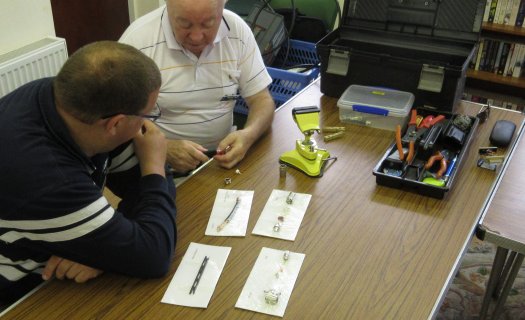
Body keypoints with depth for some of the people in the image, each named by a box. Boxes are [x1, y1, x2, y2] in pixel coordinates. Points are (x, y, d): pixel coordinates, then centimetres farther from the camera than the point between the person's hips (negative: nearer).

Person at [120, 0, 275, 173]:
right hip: (159, 164, -3)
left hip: (222, 159, 4)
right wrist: (163, 148, -28)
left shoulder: (237, 31, -6)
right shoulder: (138, 41, -15)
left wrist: (248, 135, -20)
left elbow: (262, 100, -1)